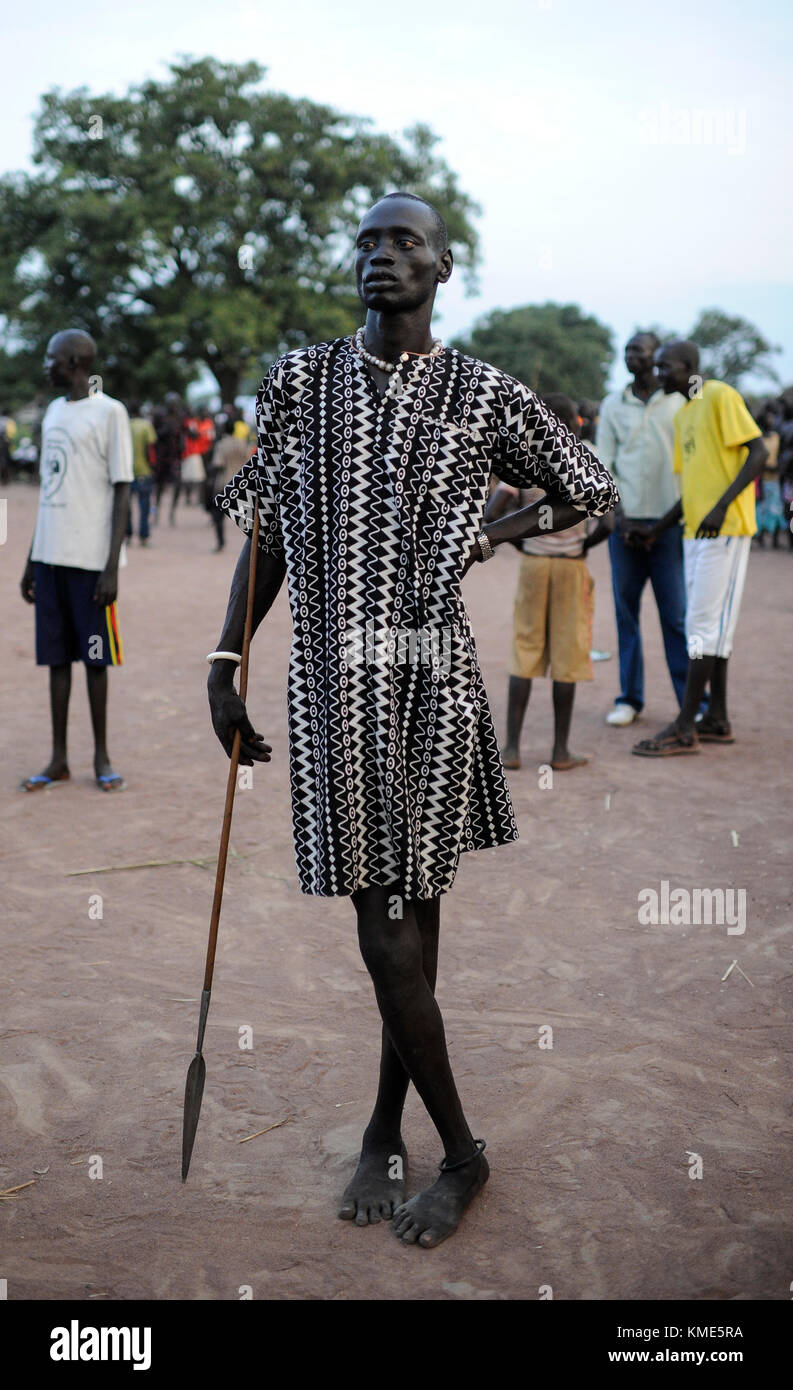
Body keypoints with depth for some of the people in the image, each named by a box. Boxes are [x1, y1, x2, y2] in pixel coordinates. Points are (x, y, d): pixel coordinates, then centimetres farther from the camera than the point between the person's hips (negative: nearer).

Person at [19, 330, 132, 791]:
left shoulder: (109, 412, -5)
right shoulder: (54, 412, 16)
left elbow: (122, 491, -9)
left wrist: (111, 568, -15)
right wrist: (32, 561, 16)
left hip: (91, 561, -6)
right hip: (51, 557, 6)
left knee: (95, 657, 1)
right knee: (56, 656, 7)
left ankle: (102, 757, 13)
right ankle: (59, 759, 14)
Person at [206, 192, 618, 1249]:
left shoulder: (483, 396, 3)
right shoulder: (300, 382, 8)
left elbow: (592, 491, 14)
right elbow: (267, 535, 9)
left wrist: (484, 539, 5)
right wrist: (225, 664, 4)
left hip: (429, 680, -1)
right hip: (332, 683, 2)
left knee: (400, 932, -1)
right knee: (399, 929, 5)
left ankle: (389, 1131, 23)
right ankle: (455, 1147, 23)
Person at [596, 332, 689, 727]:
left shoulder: (681, 401, 6)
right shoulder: (613, 404, 11)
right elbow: (603, 464, 8)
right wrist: (618, 513, -4)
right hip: (625, 521, 2)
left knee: (677, 614, -3)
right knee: (626, 612, 4)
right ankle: (629, 697, 13)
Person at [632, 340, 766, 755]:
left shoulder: (721, 397, -7)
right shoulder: (683, 415, 19)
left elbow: (759, 452, -15)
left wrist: (722, 506, -24)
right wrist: (658, 529, 21)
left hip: (724, 529, -9)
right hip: (696, 530, 9)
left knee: (705, 623, -10)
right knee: (708, 624, 11)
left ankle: (684, 728, -10)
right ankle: (716, 720, 18)